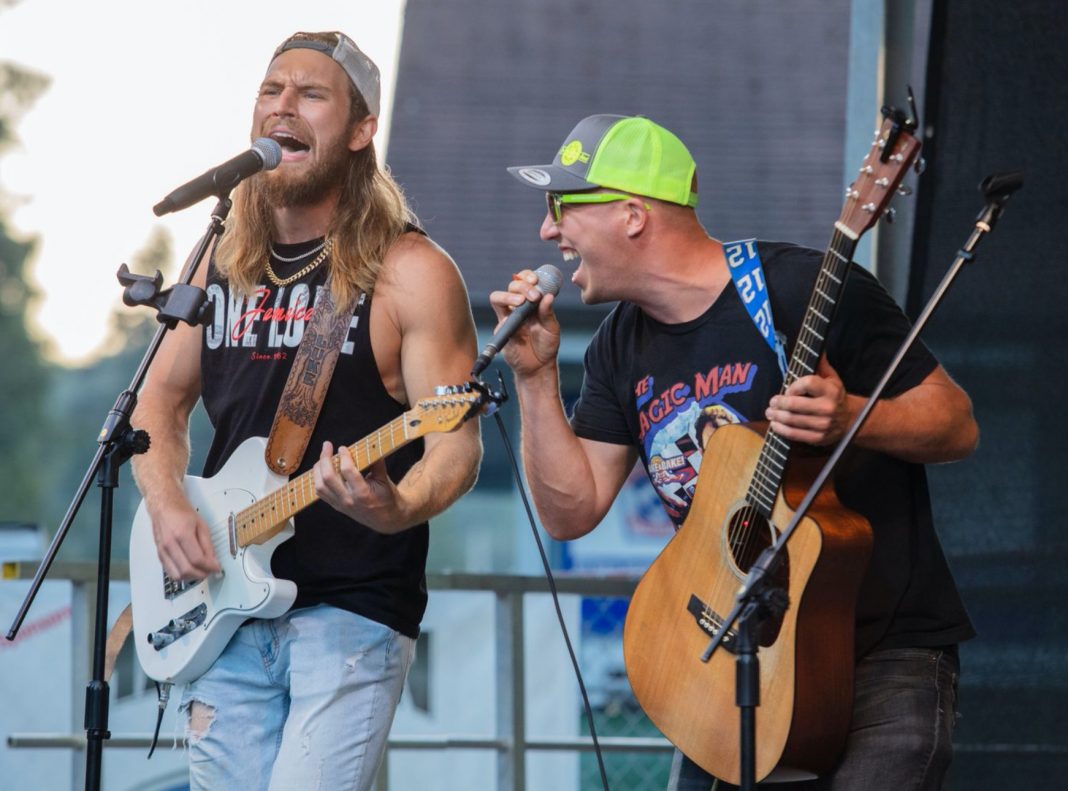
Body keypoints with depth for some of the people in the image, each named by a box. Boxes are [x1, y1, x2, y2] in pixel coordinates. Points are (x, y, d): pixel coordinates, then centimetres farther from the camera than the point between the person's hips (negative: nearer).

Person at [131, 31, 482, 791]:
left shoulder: (409, 272, -7)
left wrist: (398, 509, -32)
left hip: (354, 607, -6)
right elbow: (161, 402, 19)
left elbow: (457, 445, -11)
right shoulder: (223, 263, 11)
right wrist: (168, 505, 0)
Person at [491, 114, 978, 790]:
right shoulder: (624, 348, 9)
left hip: (885, 652, -6)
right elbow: (571, 511, 7)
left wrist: (850, 418, -27)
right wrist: (536, 376, -2)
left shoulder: (806, 289, -12)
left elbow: (959, 426, -9)